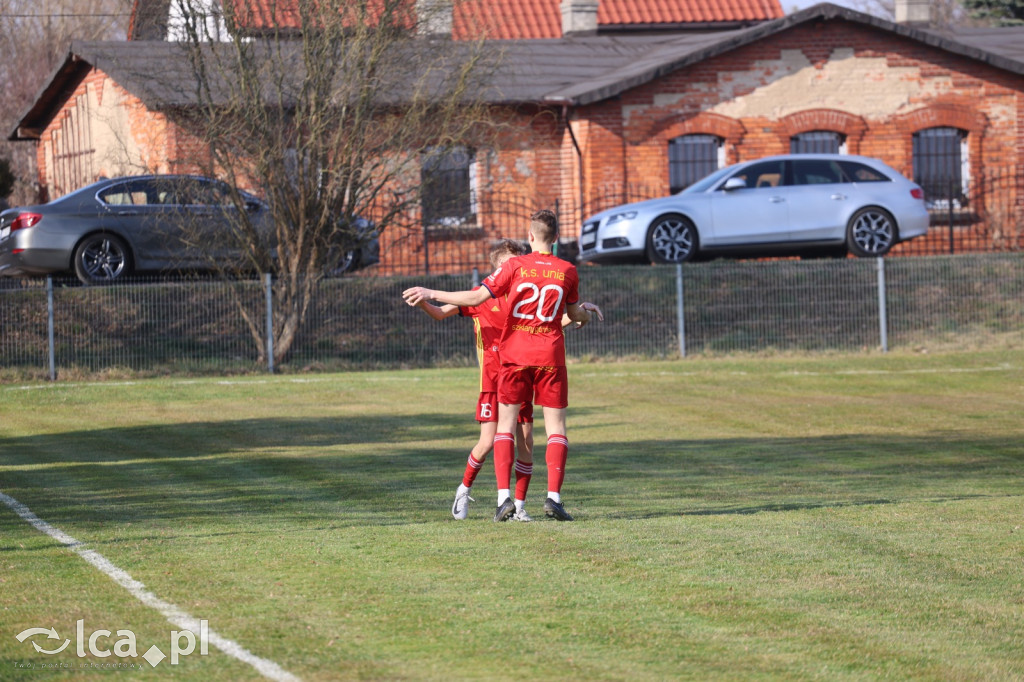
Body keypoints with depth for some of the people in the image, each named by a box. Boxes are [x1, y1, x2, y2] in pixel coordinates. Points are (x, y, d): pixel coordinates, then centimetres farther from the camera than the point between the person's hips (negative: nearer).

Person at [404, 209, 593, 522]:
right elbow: (575, 314, 15)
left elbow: (478, 297, -10)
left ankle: (504, 496, -6)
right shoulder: (567, 271, 1)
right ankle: (554, 496, -8)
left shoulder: (515, 266, -5)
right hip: (550, 355, 1)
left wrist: (432, 294, -3)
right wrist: (586, 314, 41)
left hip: (514, 353, -1)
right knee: (556, 425, 5)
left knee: (506, 423, 5)